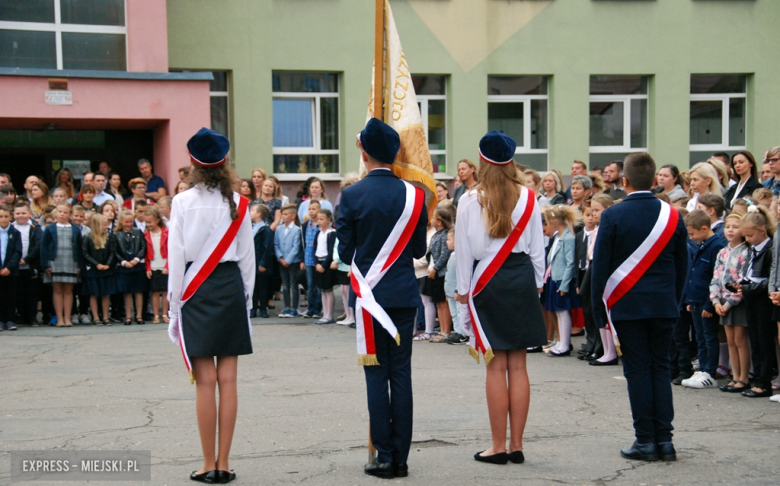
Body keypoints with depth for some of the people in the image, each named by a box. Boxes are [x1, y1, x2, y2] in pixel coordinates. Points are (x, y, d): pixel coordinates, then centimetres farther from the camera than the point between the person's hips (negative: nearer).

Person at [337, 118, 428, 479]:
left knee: (376, 374, 3)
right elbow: (420, 250, 4)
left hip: (368, 294, -2)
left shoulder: (352, 196, -8)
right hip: (404, 295, 2)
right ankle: (401, 456, 8)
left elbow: (345, 252, -3)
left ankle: (384, 456, 4)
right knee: (401, 373, 6)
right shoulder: (413, 195, -2)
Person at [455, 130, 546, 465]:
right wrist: (536, 283, 18)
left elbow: (463, 249, -3)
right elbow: (537, 246, 7)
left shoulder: (471, 200, -6)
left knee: (496, 366, 1)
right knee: (518, 365, 6)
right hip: (522, 278, 3)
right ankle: (516, 445, 10)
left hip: (487, 281, -2)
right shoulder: (527, 198, 2)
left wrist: (463, 288, 6)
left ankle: (499, 447, 4)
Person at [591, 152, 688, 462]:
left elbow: (600, 265, -6)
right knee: (661, 368, 9)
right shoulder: (672, 216, 2)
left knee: (637, 370, 1)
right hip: (663, 305, 3)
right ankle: (664, 439, 9)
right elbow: (682, 265, 8)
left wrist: (599, 308, 2)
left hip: (627, 305, -3)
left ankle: (646, 441, 3)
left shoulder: (613, 216, -8)